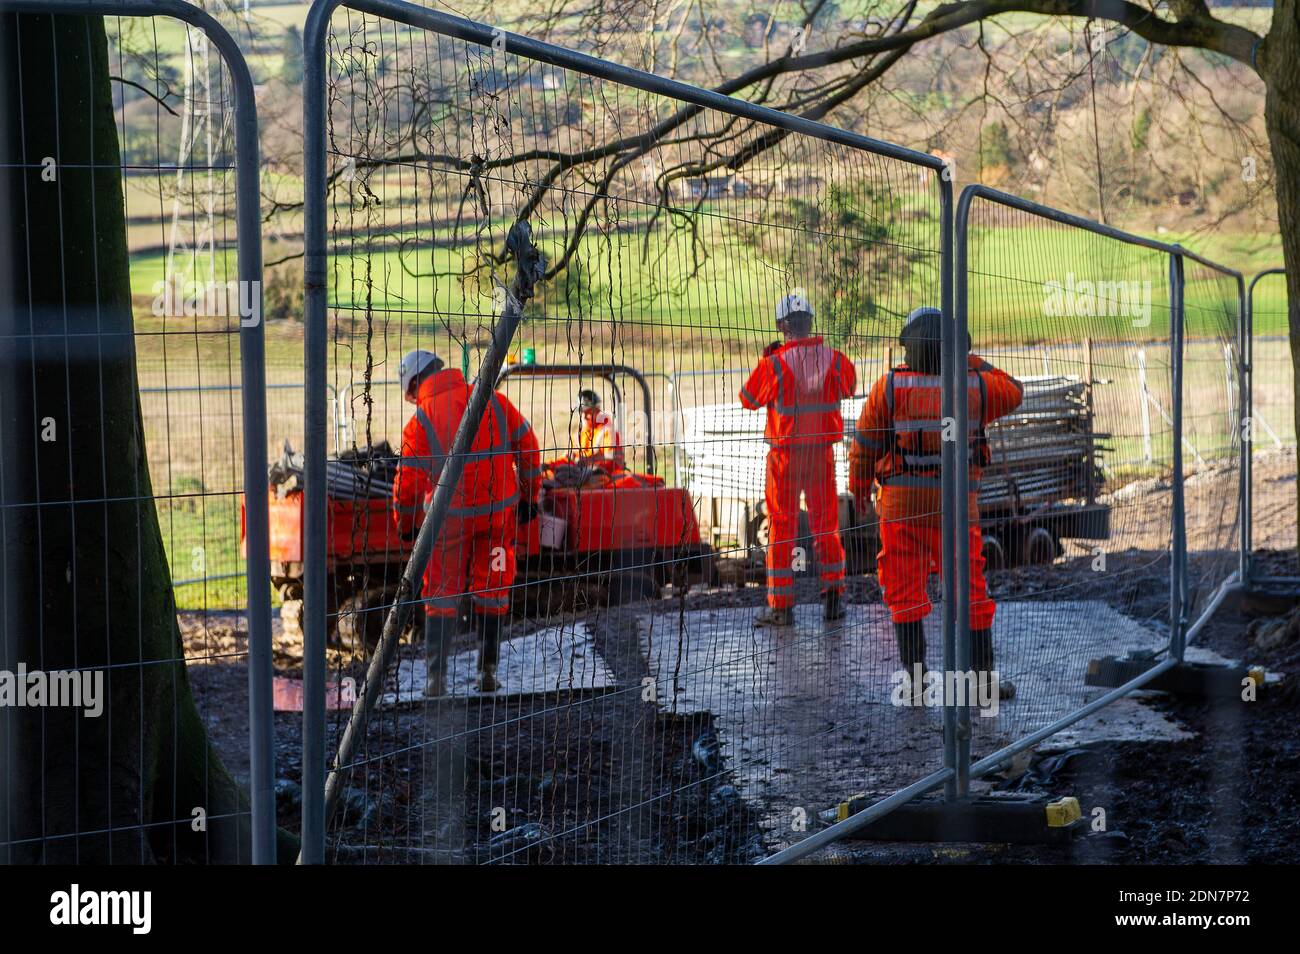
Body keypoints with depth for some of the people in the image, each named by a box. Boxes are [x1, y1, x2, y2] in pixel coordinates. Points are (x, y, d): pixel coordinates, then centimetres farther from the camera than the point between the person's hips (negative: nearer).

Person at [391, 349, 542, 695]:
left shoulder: (420, 422, -9)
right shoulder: (494, 401, -1)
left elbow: (407, 482, -6)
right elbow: (528, 447, 4)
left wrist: (406, 525, 11)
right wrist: (530, 496, 15)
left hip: (450, 518, -2)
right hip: (499, 512, 2)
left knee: (442, 595, 9)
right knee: (491, 593, 14)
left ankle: (436, 677, 5)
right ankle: (487, 671, 17)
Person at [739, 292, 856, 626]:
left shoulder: (774, 364, -16)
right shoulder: (834, 360, -6)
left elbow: (749, 399, -1)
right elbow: (848, 388, 16)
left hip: (785, 454, -3)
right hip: (823, 452, 3)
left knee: (781, 528, 6)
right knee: (827, 524, 15)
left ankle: (780, 606, 6)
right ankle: (833, 597, 15)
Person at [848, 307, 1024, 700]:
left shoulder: (889, 386, -10)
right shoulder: (974, 387, -5)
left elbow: (865, 446, -2)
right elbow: (1012, 392, 18)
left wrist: (859, 489, 14)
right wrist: (972, 363, 18)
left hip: (900, 506, -1)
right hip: (955, 507, 1)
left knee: (905, 595, 8)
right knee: (970, 595, 9)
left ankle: (917, 681, 7)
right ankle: (983, 680, 13)